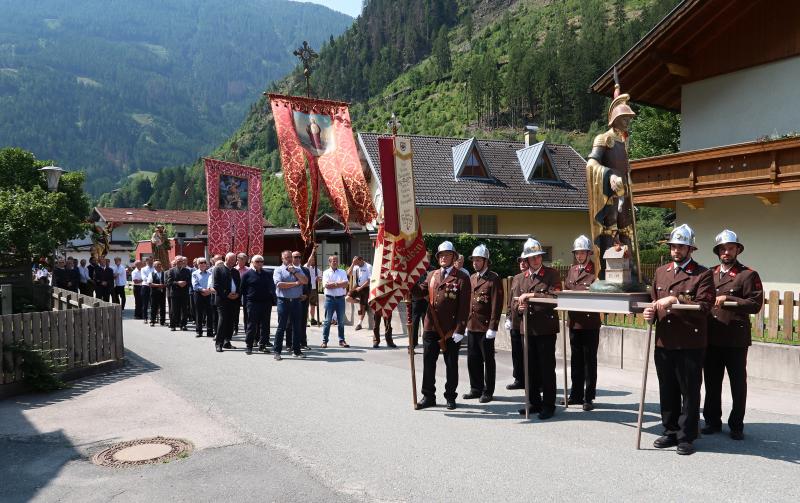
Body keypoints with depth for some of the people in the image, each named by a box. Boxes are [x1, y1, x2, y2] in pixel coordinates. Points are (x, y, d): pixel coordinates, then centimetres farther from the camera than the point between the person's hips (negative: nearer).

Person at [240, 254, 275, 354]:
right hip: (252, 303, -4)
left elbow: (272, 287, 17)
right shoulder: (247, 274, 1)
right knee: (251, 325, -2)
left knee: (264, 325, 6)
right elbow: (243, 289, 1)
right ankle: (249, 346, 4)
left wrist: (270, 299, 6)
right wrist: (246, 301, -4)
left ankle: (262, 345, 14)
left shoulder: (267, 274, 12)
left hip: (265, 303, 4)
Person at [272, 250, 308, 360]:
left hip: (296, 301, 4)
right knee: (281, 327, -1)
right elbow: (279, 284, -14)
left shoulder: (297, 270, 14)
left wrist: (294, 272, -8)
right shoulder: (278, 270, 2)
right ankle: (277, 351, 5)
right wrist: (296, 283, -7)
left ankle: (297, 350, 16)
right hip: (284, 301, -4)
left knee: (297, 327, 7)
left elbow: (305, 281, -1)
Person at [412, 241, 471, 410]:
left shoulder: (462, 278, -5)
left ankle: (450, 397, 23)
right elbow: (421, 290, 2)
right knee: (428, 363, 10)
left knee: (451, 365, 9)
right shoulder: (432, 275, 13)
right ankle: (428, 396, 21)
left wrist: (459, 330, -15)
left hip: (451, 330, -4)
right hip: (431, 327, 5)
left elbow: (464, 306, -10)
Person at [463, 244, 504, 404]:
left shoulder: (493, 279, -8)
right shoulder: (472, 278, 13)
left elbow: (496, 305, -12)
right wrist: (466, 323, 13)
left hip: (486, 327, -7)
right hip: (472, 326, 7)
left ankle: (488, 392, 13)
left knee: (488, 360, 4)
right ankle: (476, 389, 24)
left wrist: (493, 327, -16)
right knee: (473, 359, 12)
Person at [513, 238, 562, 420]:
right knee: (531, 368, 12)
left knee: (547, 368, 0)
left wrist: (531, 295, -19)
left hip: (546, 327, -5)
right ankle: (534, 402, 24)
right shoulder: (523, 278, 12)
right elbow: (515, 301, 16)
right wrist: (519, 306, -6)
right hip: (529, 328, 5)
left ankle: (548, 405, 10)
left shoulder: (552, 274, -3)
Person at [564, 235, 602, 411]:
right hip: (574, 321, 6)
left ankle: (589, 398, 11)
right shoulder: (572, 270, 13)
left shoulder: (595, 271, -7)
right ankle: (576, 395, 25)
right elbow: (565, 290, 19)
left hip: (590, 322, -6)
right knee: (576, 360, 14)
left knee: (590, 361, 3)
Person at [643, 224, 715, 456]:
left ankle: (687, 437, 14)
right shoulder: (660, 272, 14)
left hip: (690, 344, -5)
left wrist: (675, 300, -21)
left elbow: (704, 307, -13)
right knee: (667, 391, 13)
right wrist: (651, 312, -1)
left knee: (689, 392, 3)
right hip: (664, 342, 5)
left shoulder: (703, 275, -3)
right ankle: (670, 432, 25)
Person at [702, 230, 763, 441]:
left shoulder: (748, 275, -2)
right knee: (712, 383, 12)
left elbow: (755, 304, -12)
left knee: (738, 384, 6)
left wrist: (728, 300, -19)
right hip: (712, 338, 5)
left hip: (736, 340, -4)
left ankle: (736, 426, 18)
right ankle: (712, 422, 24)